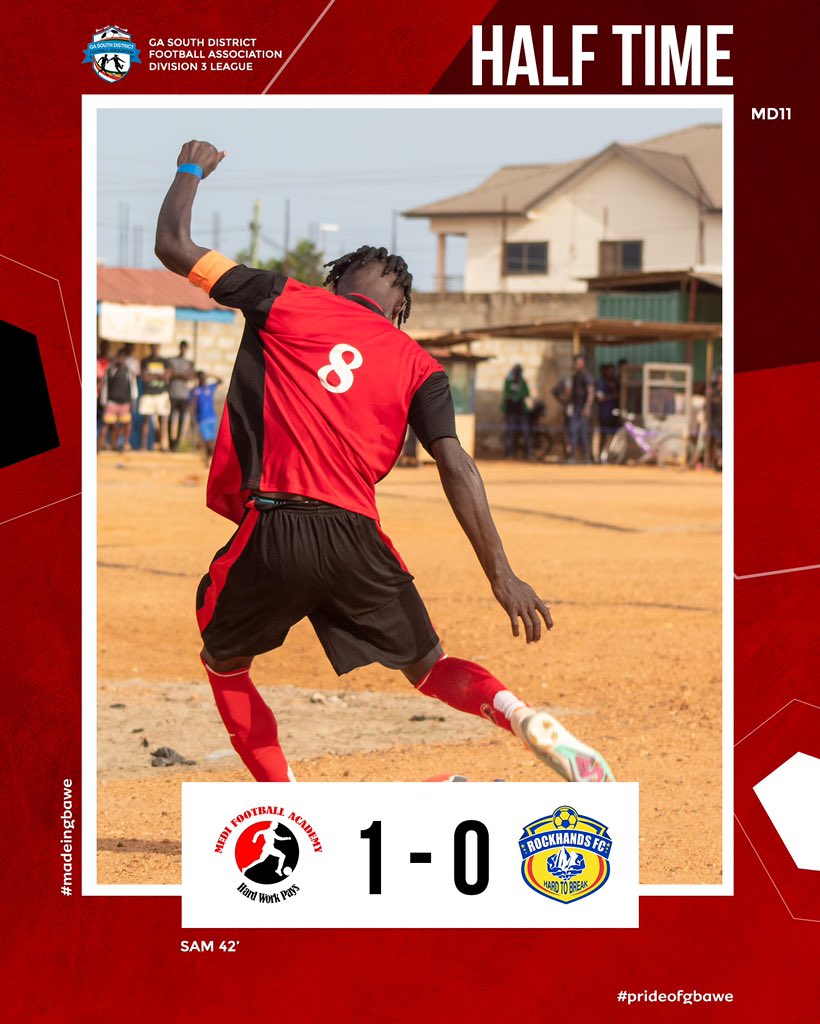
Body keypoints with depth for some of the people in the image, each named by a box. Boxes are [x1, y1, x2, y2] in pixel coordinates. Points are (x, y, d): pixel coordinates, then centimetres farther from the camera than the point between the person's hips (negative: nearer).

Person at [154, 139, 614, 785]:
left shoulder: (283, 301, 12)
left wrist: (192, 171, 33)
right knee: (429, 668, 19)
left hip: (271, 533, -2)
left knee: (224, 665, 23)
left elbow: (174, 246, 14)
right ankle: (530, 722, -11)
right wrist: (502, 575, -1)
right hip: (357, 538, 2)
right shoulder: (417, 365, 14)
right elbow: (455, 466, 2)